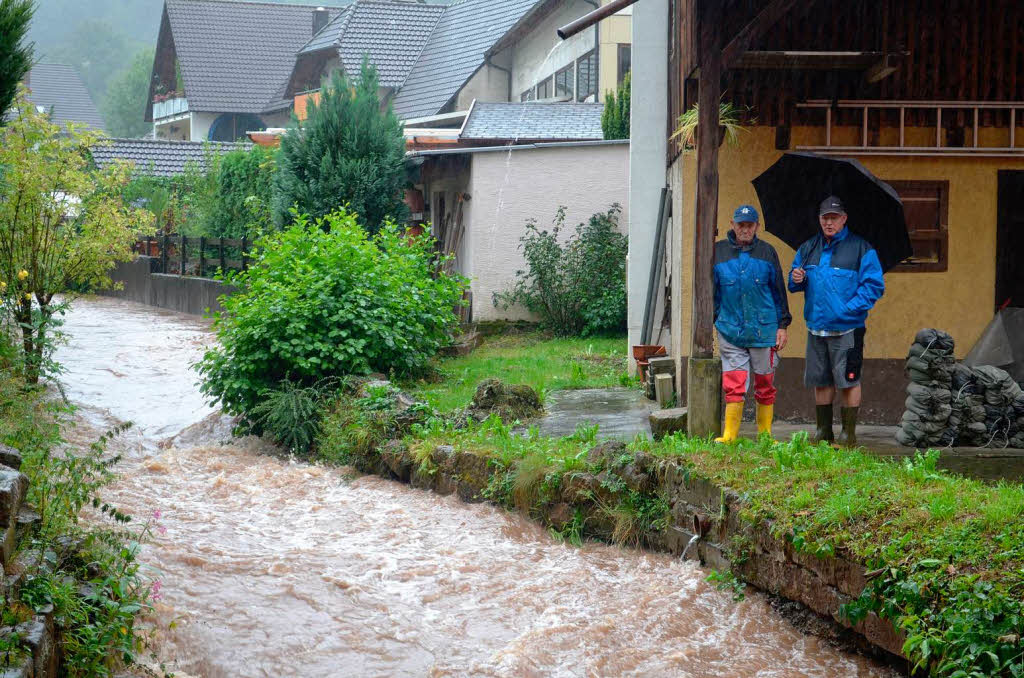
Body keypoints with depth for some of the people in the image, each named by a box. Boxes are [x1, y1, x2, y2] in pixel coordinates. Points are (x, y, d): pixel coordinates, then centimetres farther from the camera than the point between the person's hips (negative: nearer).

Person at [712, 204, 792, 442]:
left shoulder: (767, 252, 6)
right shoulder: (718, 252, 5)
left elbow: (778, 290, 10)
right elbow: (711, 291, 11)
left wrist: (783, 325, 6)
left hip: (764, 331, 1)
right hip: (730, 331, -1)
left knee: (765, 385, 7)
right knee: (733, 386, -6)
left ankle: (765, 435, 17)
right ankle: (730, 435, -1)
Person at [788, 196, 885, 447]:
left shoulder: (861, 248, -5)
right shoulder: (808, 248, 12)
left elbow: (874, 285, -8)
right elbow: (794, 284, 20)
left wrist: (849, 308, -18)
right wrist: (796, 279, -5)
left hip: (846, 329, -5)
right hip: (817, 327, 5)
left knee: (848, 380, -2)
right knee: (820, 380, 11)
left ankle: (848, 434, 6)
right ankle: (824, 432, 21)